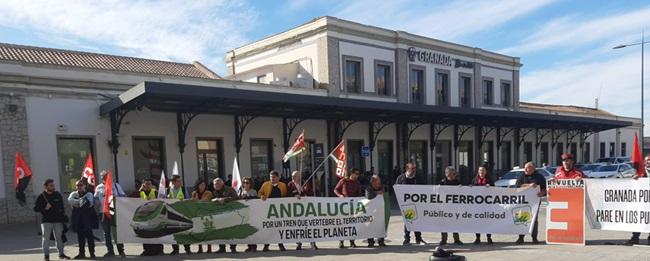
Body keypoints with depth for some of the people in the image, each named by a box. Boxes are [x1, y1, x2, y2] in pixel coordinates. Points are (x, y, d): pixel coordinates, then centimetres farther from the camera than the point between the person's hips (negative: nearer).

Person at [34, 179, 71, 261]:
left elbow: (62, 207, 15)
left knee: (59, 237, 9)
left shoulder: (58, 195, 7)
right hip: (46, 221, -3)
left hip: (58, 220, 3)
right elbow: (35, 208, -2)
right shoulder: (41, 196, -3)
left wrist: (63, 216, 7)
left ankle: (61, 253, 18)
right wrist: (45, 208, -17)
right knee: (46, 238, -1)